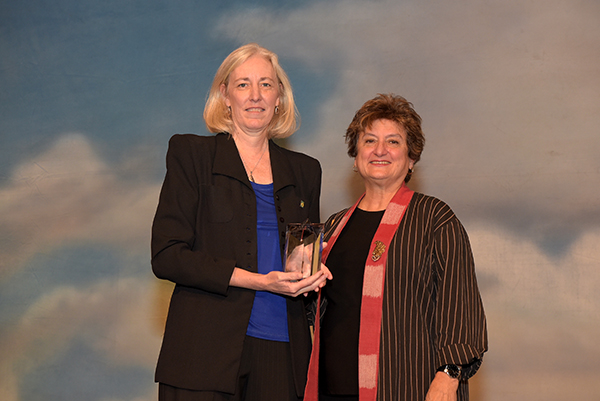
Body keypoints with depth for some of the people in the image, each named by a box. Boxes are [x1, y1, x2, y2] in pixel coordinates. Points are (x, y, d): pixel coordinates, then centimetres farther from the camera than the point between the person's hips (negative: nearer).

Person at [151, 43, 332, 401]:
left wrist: (314, 274, -1)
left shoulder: (304, 171, 15)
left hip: (282, 352, 4)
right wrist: (257, 280, -15)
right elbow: (167, 256, -6)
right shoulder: (191, 154, 2)